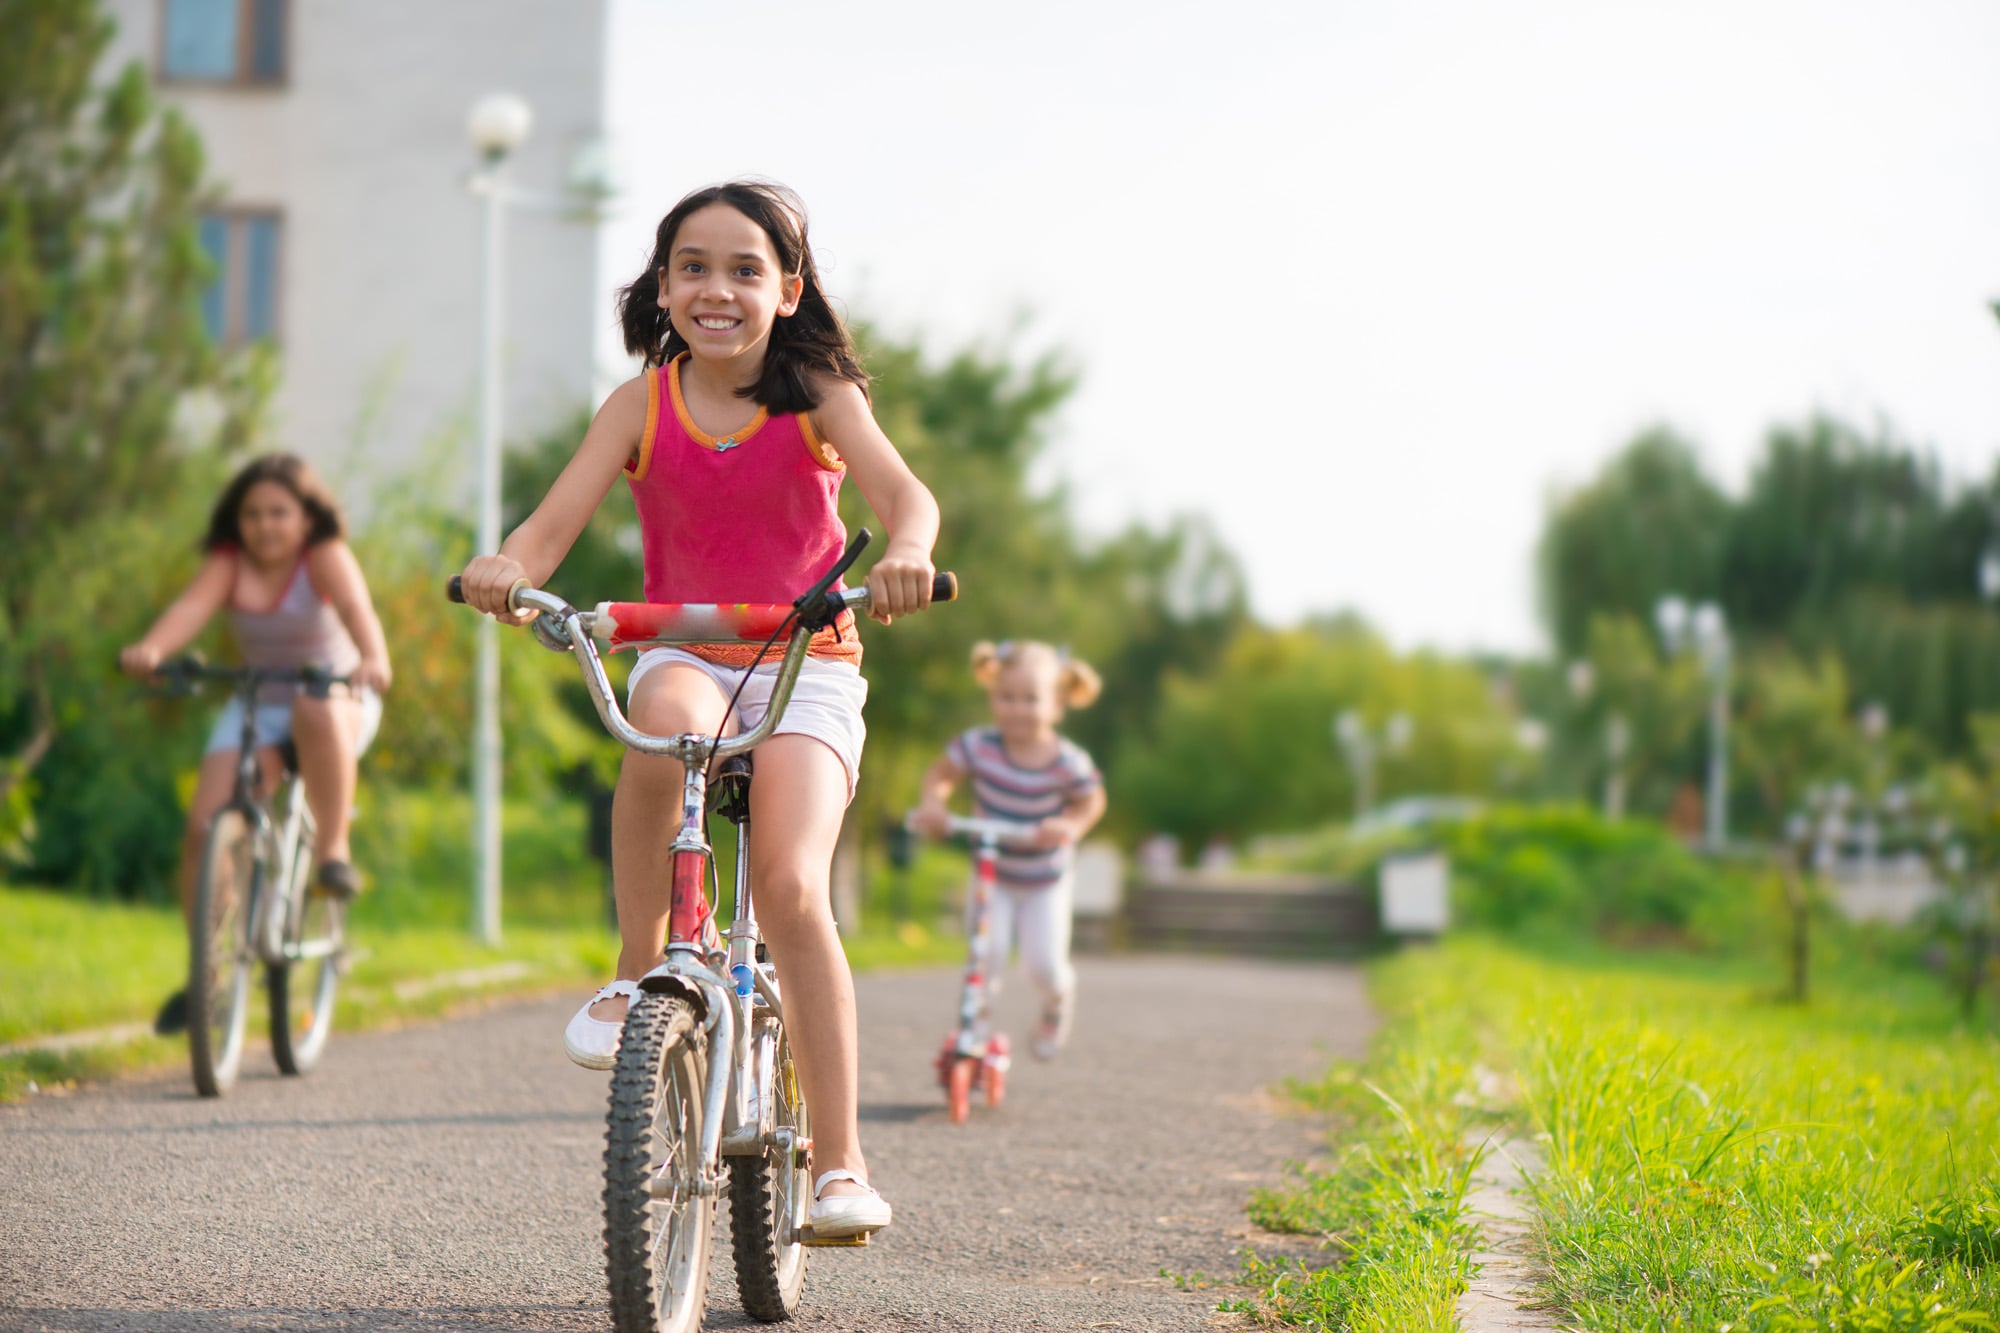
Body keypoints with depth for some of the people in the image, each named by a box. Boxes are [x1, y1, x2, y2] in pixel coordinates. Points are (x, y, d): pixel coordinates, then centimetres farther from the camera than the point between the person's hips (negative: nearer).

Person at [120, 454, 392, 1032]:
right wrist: (151, 649, -49)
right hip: (257, 706, 3)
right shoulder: (230, 562, -9)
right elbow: (192, 605, -28)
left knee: (318, 714, -40)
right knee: (205, 827, -11)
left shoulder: (326, 557, -15)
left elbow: (356, 605, -34)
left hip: (339, 698, -3)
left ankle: (333, 846, -23)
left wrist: (373, 659, -55)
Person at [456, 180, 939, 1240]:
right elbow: (554, 523, -8)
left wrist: (906, 553, -43)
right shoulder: (641, 406, 1)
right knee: (667, 723, -38)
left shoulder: (818, 397, -3)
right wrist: (506, 568, -32)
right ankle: (636, 973, -19)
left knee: (791, 889, -22)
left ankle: (840, 1162, -15)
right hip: (684, 659, 1)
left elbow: (901, 489, -19)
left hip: (807, 668, -1)